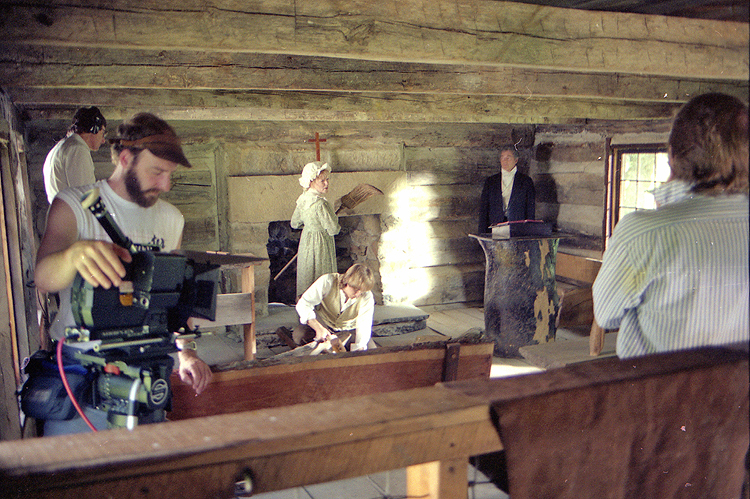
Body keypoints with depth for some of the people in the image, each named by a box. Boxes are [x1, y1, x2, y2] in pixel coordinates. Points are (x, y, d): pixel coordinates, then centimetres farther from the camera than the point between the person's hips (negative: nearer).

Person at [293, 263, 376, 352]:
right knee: (299, 334, -29)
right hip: (323, 323, -1)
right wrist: (319, 328, -42)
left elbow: (363, 327, -25)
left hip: (348, 330, 1)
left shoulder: (367, 297, -23)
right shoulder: (327, 282, -28)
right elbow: (303, 304, -28)